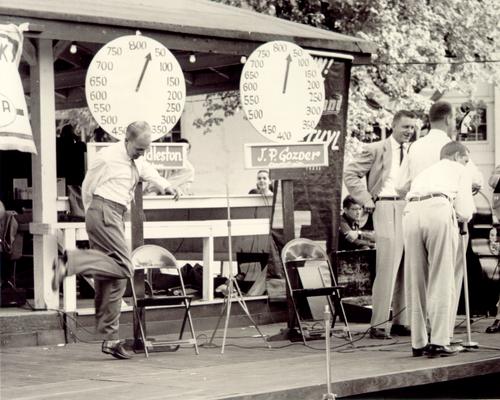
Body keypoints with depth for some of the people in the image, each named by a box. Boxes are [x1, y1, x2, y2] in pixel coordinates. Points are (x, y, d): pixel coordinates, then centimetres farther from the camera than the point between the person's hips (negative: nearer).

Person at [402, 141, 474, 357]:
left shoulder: (424, 173, 39)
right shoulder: (458, 170, 24)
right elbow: (465, 213, 12)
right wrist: (461, 217, 35)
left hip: (411, 214, 4)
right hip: (439, 210, -4)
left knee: (416, 282, 9)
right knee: (441, 282, -1)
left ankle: (418, 342, 10)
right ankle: (439, 342, -7)